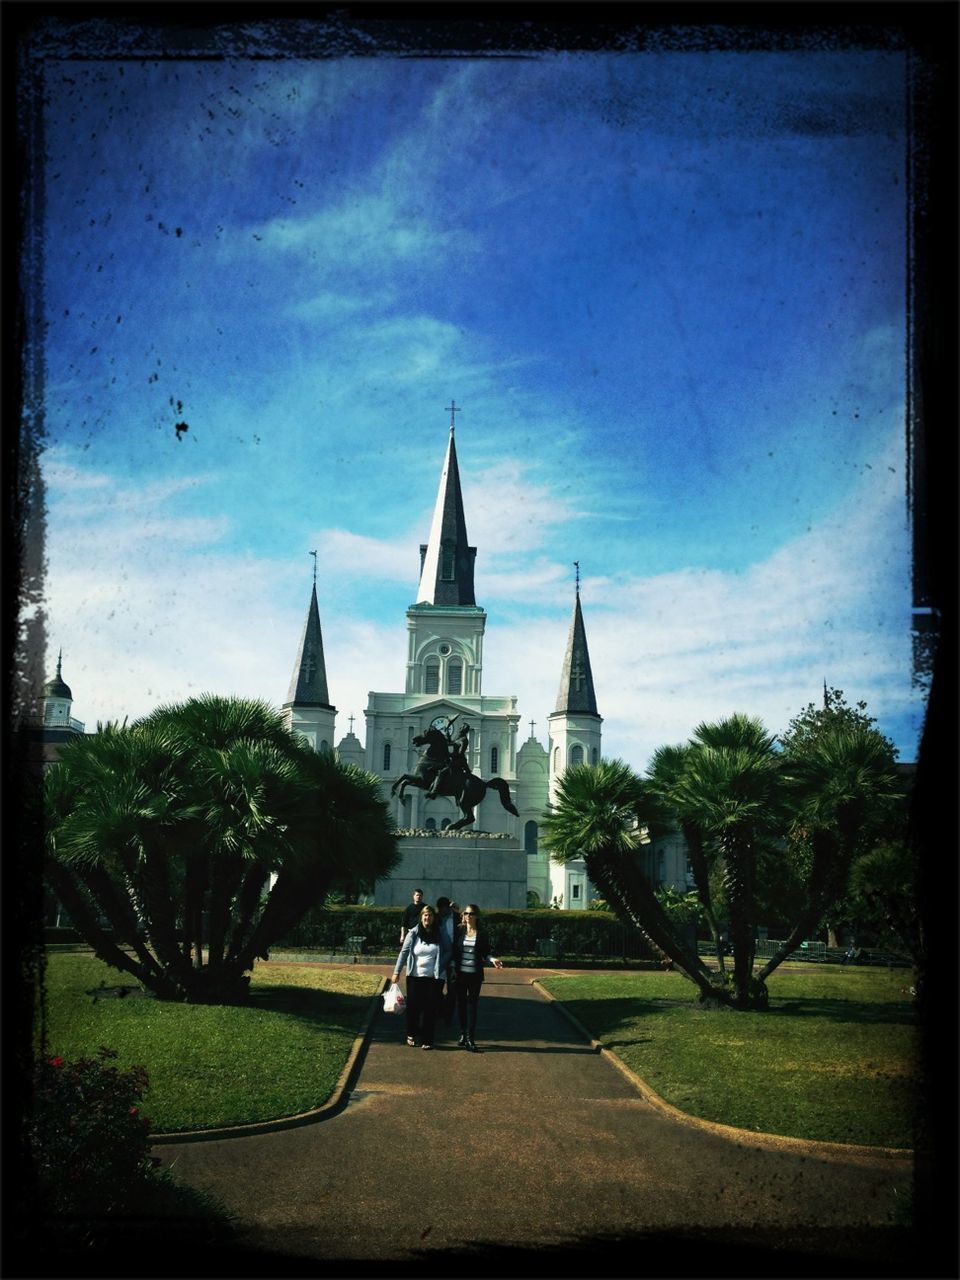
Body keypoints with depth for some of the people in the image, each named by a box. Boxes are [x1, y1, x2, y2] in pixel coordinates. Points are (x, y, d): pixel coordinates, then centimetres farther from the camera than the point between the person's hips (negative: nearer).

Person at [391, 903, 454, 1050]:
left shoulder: (440, 934, 1)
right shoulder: (414, 933, 0)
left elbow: (448, 952, 5)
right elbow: (404, 952, -1)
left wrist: (440, 965, -11)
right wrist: (397, 972, -5)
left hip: (435, 977, 0)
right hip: (415, 976, 0)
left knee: (430, 1009, 1)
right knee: (413, 1006, 1)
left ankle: (427, 1040, 8)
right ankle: (411, 1035, 22)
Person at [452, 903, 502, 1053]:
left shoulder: (482, 933, 0)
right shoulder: (459, 931, 4)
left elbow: (485, 953, 5)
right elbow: (454, 950, 7)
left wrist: (492, 959, -14)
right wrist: (452, 967, -2)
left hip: (475, 974, -2)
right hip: (460, 973, 2)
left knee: (472, 1004, -1)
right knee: (461, 1003, 6)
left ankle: (470, 1039, 0)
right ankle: (463, 1034, 19)